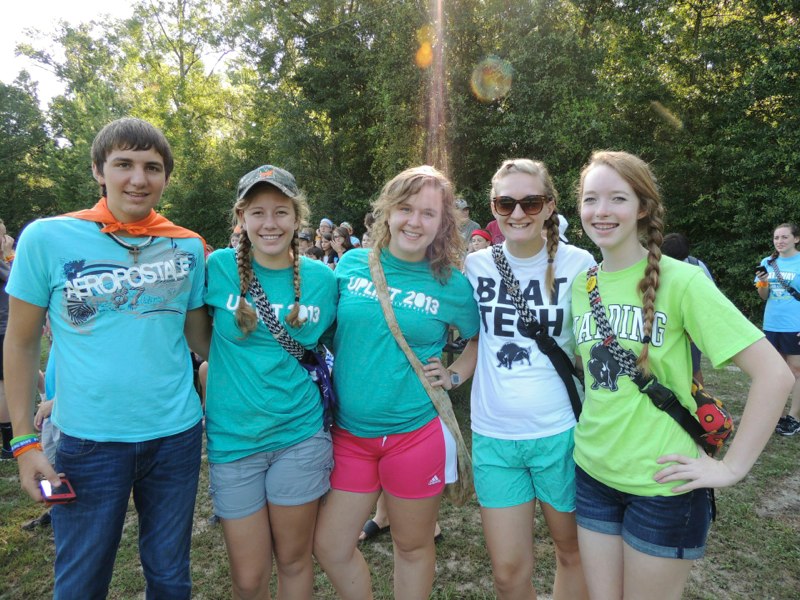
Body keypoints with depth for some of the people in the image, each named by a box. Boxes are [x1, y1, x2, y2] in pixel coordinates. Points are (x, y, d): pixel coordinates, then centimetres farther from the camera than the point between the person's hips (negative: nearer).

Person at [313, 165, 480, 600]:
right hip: (349, 430, 3)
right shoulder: (351, 263, 0)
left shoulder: (453, 285, -6)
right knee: (329, 546, 12)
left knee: (412, 546, 16)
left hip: (415, 431, -2)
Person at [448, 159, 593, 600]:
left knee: (571, 550, 20)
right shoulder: (477, 265, -1)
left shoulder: (577, 264, -7)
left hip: (560, 433, -1)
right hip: (492, 436, 2)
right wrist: (451, 376, -5)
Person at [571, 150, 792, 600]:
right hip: (592, 473, 5)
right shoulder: (582, 285, 2)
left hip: (662, 485, -4)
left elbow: (775, 373, -17)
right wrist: (592, 420, 8)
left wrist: (731, 467, -15)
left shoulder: (681, 280, -15)